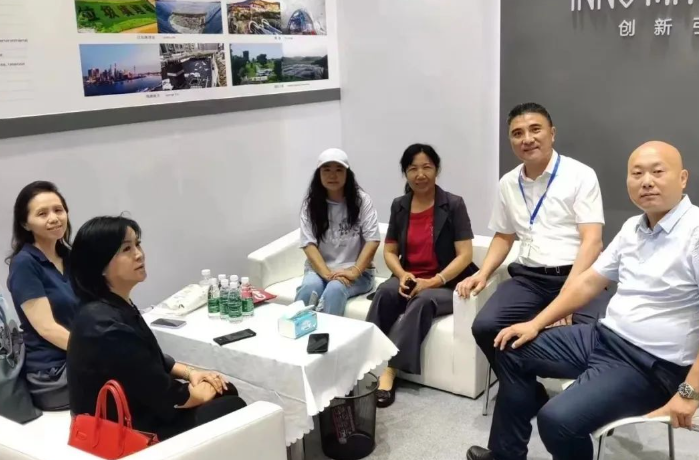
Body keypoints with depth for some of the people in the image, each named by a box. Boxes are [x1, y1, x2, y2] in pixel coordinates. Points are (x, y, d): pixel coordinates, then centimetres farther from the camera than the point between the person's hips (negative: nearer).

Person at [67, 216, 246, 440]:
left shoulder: (117, 304, -1)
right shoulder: (108, 328, -31)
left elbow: (152, 358, 15)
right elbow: (165, 396, -23)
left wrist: (189, 373, 2)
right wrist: (200, 393, -6)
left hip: (140, 407, 9)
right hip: (128, 433, -9)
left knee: (227, 391, 14)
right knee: (234, 407, 4)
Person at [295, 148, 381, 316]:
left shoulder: (362, 200, -1)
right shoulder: (311, 203, 4)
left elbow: (372, 241, -7)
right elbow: (309, 244, -6)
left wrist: (354, 271, -21)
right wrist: (326, 273, -21)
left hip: (356, 272, -1)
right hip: (320, 269, 2)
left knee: (334, 290, -33)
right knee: (308, 288, -31)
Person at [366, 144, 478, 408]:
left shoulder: (453, 205, -5)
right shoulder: (399, 206, 8)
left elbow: (465, 255, -10)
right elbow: (389, 251, 11)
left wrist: (433, 281, -20)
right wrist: (402, 275, -10)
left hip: (446, 285, -3)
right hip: (409, 280, 3)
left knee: (423, 301, -35)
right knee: (385, 292, -29)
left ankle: (389, 369, -35)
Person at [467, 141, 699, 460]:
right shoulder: (633, 228, 8)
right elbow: (589, 282, 14)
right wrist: (535, 324, 11)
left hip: (652, 364, -9)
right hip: (604, 335, 9)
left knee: (557, 419, -27)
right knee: (513, 350, 11)